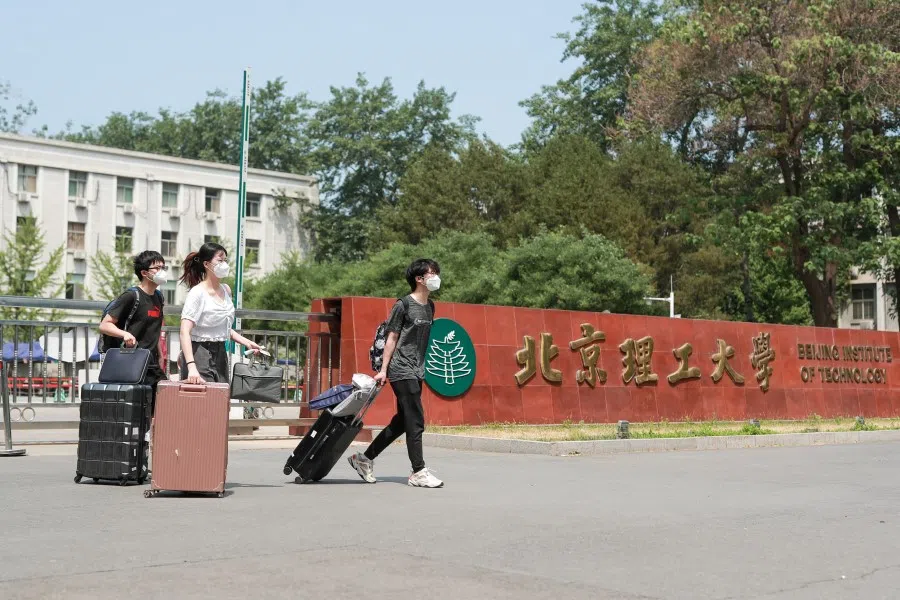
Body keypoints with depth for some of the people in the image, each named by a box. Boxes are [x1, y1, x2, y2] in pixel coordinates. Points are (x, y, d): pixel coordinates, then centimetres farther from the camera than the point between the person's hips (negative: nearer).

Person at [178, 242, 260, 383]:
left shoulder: (226, 290, 10)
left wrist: (246, 342, 9)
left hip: (220, 354, 7)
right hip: (200, 354, -7)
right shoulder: (197, 293, -13)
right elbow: (185, 332, -22)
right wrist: (191, 366, -33)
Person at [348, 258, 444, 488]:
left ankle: (364, 458, 22)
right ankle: (419, 472, -1)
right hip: (402, 371, -8)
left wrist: (421, 368, 18)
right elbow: (392, 338, -8)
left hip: (417, 372, 8)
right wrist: (383, 370, -10)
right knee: (416, 422, -8)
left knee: (401, 422, 11)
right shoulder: (403, 305, -8)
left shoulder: (430, 307, 13)